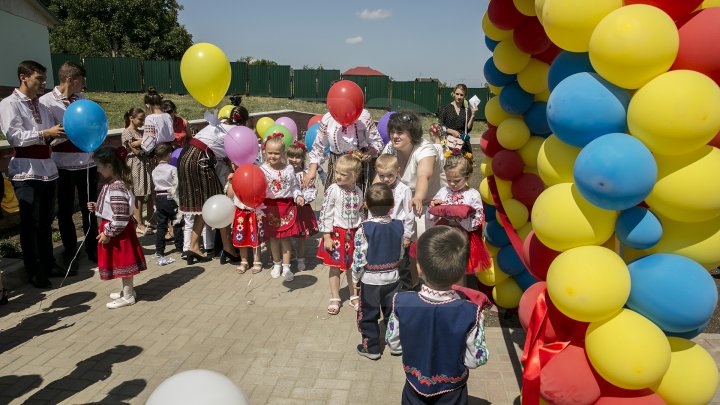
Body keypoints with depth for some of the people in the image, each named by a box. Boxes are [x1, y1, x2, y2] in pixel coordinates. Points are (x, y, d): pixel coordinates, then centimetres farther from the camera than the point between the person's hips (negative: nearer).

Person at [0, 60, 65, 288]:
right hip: (26, 172, -6)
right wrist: (45, 133, -20)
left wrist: (64, 133, -4)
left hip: (47, 170, 6)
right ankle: (35, 273, 9)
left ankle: (48, 264, 26)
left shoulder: (41, 105, 15)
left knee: (46, 222, 14)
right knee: (30, 224, 0)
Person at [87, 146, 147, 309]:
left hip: (118, 231, -10)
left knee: (123, 262, 2)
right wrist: (96, 207, 7)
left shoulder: (116, 188, -25)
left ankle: (128, 296, 15)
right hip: (118, 230, 10)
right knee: (122, 262, 19)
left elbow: (120, 217, -27)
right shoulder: (113, 184, 6)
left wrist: (108, 233, -20)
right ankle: (127, 290, 33)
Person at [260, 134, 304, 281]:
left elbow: (294, 185, 10)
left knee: (285, 237, 5)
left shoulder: (289, 168, -1)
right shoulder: (262, 169, -6)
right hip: (270, 206, 0)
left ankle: (286, 267, 14)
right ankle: (276, 264, 31)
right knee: (273, 237, 11)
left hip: (286, 206, 0)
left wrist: (298, 196, -6)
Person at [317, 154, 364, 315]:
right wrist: (327, 237, -14)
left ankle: (354, 296, 31)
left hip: (353, 234, 4)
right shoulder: (333, 190, -13)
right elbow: (325, 214, -13)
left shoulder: (358, 192, 0)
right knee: (335, 267, 5)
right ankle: (335, 298, 19)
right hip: (336, 233, -3)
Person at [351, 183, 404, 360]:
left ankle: (371, 347, 22)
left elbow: (359, 258, -17)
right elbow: (401, 254, 2)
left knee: (368, 315, 12)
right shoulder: (398, 226, -8)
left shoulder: (364, 229, -20)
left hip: (369, 279, -4)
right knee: (392, 312, 20)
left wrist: (355, 279, -4)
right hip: (392, 277, 4)